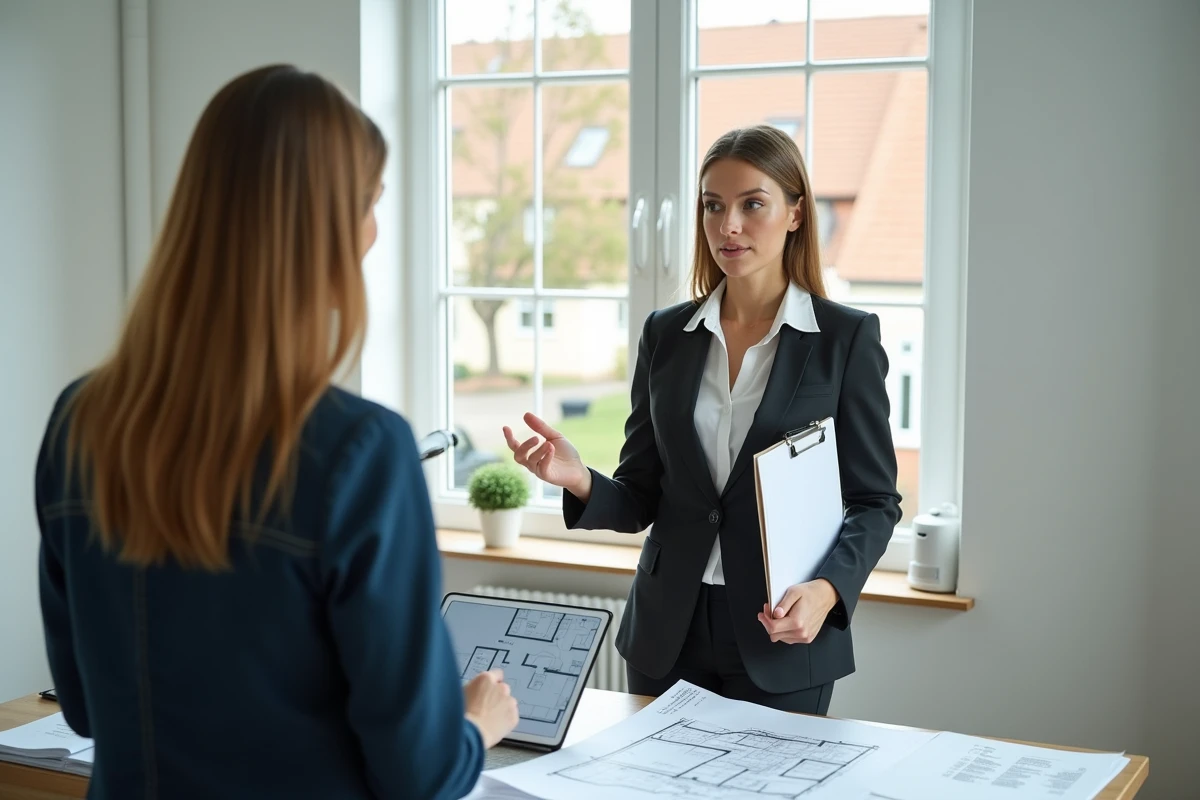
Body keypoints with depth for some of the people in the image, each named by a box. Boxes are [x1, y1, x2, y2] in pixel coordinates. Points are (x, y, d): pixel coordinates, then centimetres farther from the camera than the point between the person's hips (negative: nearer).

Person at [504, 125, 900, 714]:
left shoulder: (847, 337, -5)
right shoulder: (666, 334, 5)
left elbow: (875, 500, -3)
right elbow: (641, 498, 6)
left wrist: (827, 590, -20)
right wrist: (580, 483, -15)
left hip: (784, 631, -3)